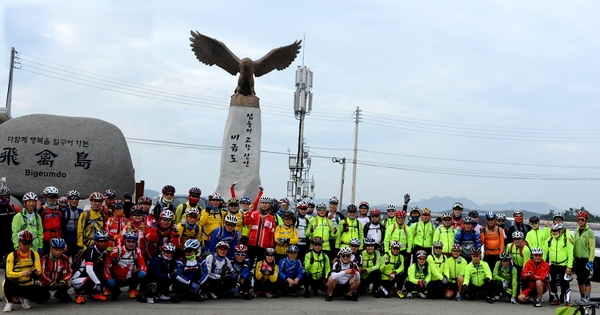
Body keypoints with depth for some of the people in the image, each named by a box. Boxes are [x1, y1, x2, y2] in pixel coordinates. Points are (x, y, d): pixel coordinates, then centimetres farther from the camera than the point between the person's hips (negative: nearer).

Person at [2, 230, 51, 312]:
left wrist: (36, 272, -30)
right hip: (16, 286, -3)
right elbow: (8, 274, -16)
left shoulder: (35, 254, 3)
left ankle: (23, 297, 10)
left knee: (46, 295, -19)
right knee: (7, 282, -37)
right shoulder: (12, 255, -6)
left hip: (29, 286, 3)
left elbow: (39, 271, -5)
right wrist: (22, 273, -34)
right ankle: (9, 302, -6)